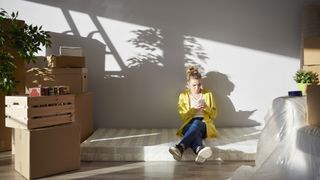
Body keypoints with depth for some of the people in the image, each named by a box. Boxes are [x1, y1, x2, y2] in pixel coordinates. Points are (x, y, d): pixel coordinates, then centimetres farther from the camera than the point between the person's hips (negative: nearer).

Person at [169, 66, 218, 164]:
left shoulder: (208, 94, 14)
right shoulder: (183, 95, 12)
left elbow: (214, 115, 13)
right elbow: (183, 116, 6)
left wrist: (206, 108, -8)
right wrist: (194, 109, -12)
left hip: (205, 124, 0)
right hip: (189, 125, 0)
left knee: (197, 123, -39)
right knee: (195, 132, -40)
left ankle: (180, 148, -57)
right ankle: (200, 150, -72)